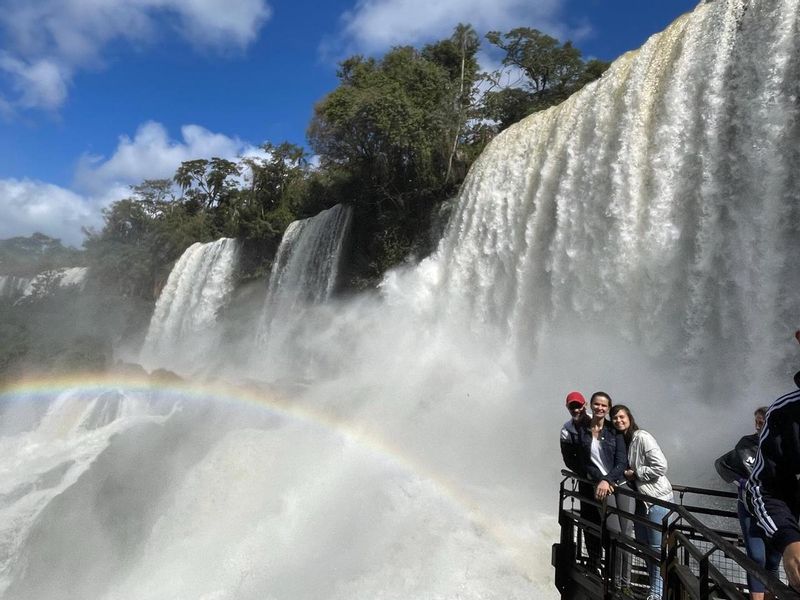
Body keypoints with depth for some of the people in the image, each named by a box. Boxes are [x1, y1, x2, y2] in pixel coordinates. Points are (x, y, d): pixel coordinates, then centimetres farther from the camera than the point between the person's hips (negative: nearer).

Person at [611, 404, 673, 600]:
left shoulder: (642, 437, -16)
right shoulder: (620, 441, 6)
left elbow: (661, 466, -22)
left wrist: (635, 473, -16)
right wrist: (626, 474, 0)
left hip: (657, 498, -8)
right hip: (639, 499, 8)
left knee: (657, 547, 0)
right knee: (644, 546, 16)